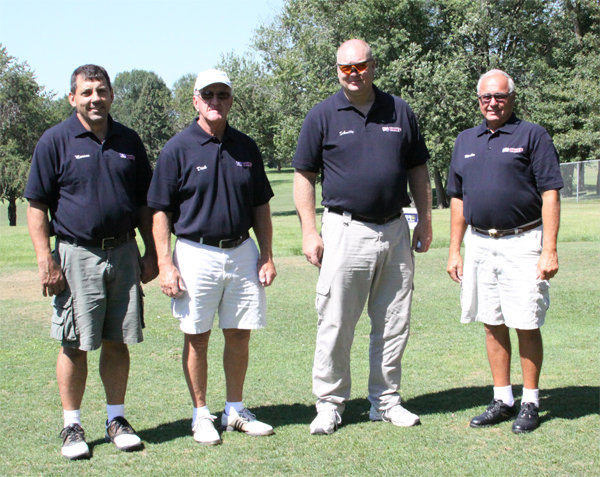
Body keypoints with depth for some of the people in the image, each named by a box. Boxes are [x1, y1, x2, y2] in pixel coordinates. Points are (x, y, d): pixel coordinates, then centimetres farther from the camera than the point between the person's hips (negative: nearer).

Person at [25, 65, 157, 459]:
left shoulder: (129, 141, 11)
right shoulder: (56, 141, -2)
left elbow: (144, 204, 17)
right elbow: (37, 205, -3)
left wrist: (150, 253, 12)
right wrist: (46, 260, -11)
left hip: (124, 252, 4)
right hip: (76, 254, -3)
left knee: (118, 342, 8)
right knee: (75, 344, 1)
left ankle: (117, 419, 20)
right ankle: (72, 426, 12)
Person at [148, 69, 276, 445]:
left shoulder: (246, 148, 8)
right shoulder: (178, 149, -5)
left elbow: (261, 206, 14)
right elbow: (161, 212, -5)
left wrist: (267, 255, 8)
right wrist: (166, 264, -12)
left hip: (242, 252, 4)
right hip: (196, 254, -4)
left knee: (239, 335, 9)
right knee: (197, 338, 4)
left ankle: (236, 411, 23)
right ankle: (201, 415, 16)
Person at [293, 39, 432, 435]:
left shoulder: (400, 112, 9)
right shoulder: (323, 116, 1)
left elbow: (418, 169, 16)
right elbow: (304, 176, 2)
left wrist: (425, 220, 10)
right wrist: (310, 231, -6)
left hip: (396, 231, 3)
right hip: (346, 231, -3)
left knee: (394, 324, 9)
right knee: (335, 325, -1)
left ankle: (386, 400, 22)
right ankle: (330, 403, 12)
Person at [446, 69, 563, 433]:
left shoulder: (532, 136, -2)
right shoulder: (466, 141, 14)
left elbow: (550, 195, -7)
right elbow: (458, 199, 18)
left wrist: (550, 250, -14)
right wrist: (454, 250, 12)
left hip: (522, 243, -5)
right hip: (479, 243, 5)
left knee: (527, 325, -1)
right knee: (492, 325, 9)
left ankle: (531, 403, 11)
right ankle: (502, 400, 19)